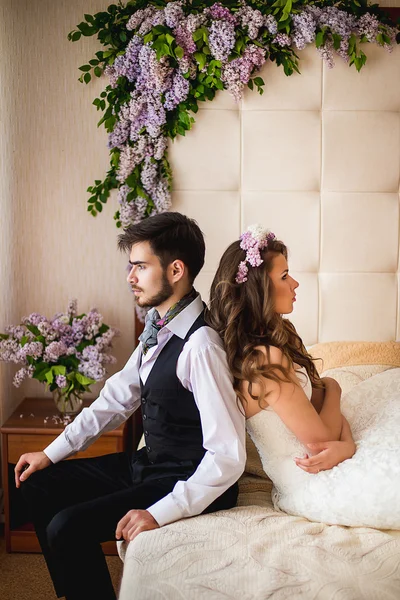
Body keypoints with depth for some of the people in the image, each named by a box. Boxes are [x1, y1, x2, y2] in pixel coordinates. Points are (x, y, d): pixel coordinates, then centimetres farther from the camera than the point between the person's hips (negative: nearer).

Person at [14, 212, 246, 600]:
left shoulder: (200, 344, -27)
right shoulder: (159, 327, -1)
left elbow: (228, 456, -27)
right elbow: (119, 396, 10)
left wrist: (161, 513, -27)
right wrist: (52, 453, 10)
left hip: (189, 483, -9)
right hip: (148, 464, 9)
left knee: (67, 527, -20)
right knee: (39, 483, 14)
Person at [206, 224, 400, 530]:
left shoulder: (279, 336, 3)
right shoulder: (267, 359, -27)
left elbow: (323, 400, 3)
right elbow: (319, 440, -20)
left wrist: (346, 444, -17)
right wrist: (332, 389, -1)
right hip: (312, 486, -10)